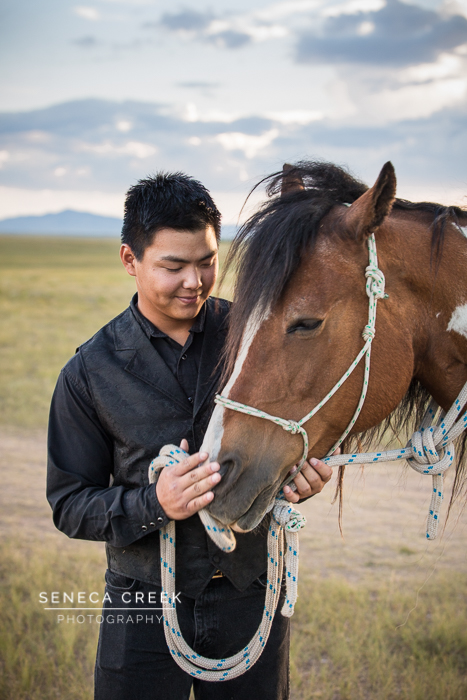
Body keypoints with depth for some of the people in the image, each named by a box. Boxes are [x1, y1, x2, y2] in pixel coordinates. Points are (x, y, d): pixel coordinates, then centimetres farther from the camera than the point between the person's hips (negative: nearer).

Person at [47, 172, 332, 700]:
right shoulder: (89, 373, -8)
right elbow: (69, 504, -6)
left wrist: (305, 473, -16)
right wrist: (153, 503, -24)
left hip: (250, 595, 2)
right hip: (145, 608, -1)